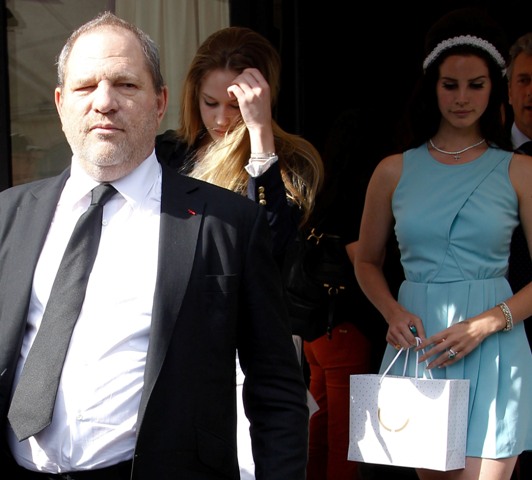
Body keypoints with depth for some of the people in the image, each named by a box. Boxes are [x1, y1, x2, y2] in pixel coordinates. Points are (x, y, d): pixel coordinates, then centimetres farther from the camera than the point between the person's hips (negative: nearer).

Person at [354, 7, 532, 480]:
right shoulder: (394, 171, 8)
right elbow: (367, 262, 17)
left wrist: (485, 324, -13)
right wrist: (393, 313, -3)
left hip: (491, 350, -2)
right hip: (417, 342, 2)